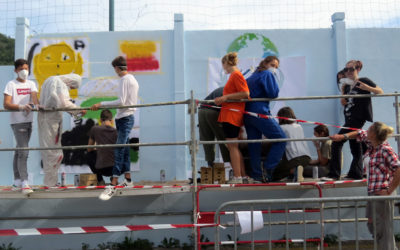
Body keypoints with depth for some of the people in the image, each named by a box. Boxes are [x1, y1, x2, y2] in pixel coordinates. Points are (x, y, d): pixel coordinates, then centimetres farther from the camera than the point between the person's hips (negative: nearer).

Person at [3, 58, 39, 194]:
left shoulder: (31, 84, 13)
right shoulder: (11, 84, -2)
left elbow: (34, 96, -4)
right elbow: (6, 104, -12)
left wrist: (35, 104, -27)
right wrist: (21, 107, -28)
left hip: (28, 121, 6)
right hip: (17, 122, -5)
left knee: (19, 152, 14)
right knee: (23, 152, -14)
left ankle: (17, 182, 22)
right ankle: (24, 184, -17)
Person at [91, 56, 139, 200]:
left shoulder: (124, 80, -13)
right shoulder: (133, 79, 17)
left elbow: (121, 102, -21)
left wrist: (101, 104, -19)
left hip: (125, 119, -10)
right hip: (128, 117, 10)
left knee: (119, 151, -12)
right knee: (124, 150, 14)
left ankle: (113, 186, -15)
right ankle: (128, 180, 23)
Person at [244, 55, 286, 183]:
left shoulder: (253, 76, 23)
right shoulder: (267, 74, -2)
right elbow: (273, 93, -12)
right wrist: (274, 80, 2)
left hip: (247, 114, 9)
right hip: (260, 113, -9)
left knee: (254, 146, 7)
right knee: (281, 139, -2)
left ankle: (257, 175, 7)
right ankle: (267, 169, -9)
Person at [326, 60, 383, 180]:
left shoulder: (364, 81, -3)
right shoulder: (347, 85, 16)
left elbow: (380, 91, -3)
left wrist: (367, 88, -19)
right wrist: (343, 91, 2)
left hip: (358, 118, -8)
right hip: (349, 119, 8)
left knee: (337, 143, -15)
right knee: (355, 147, 10)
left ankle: (334, 174, -14)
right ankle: (356, 173, 15)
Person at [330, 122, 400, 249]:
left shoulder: (385, 149, -18)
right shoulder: (372, 144, 7)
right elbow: (361, 134, 27)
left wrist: (389, 191, -21)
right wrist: (343, 136, 18)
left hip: (382, 194, -9)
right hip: (372, 192, 9)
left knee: (383, 229, -2)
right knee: (372, 225, 18)